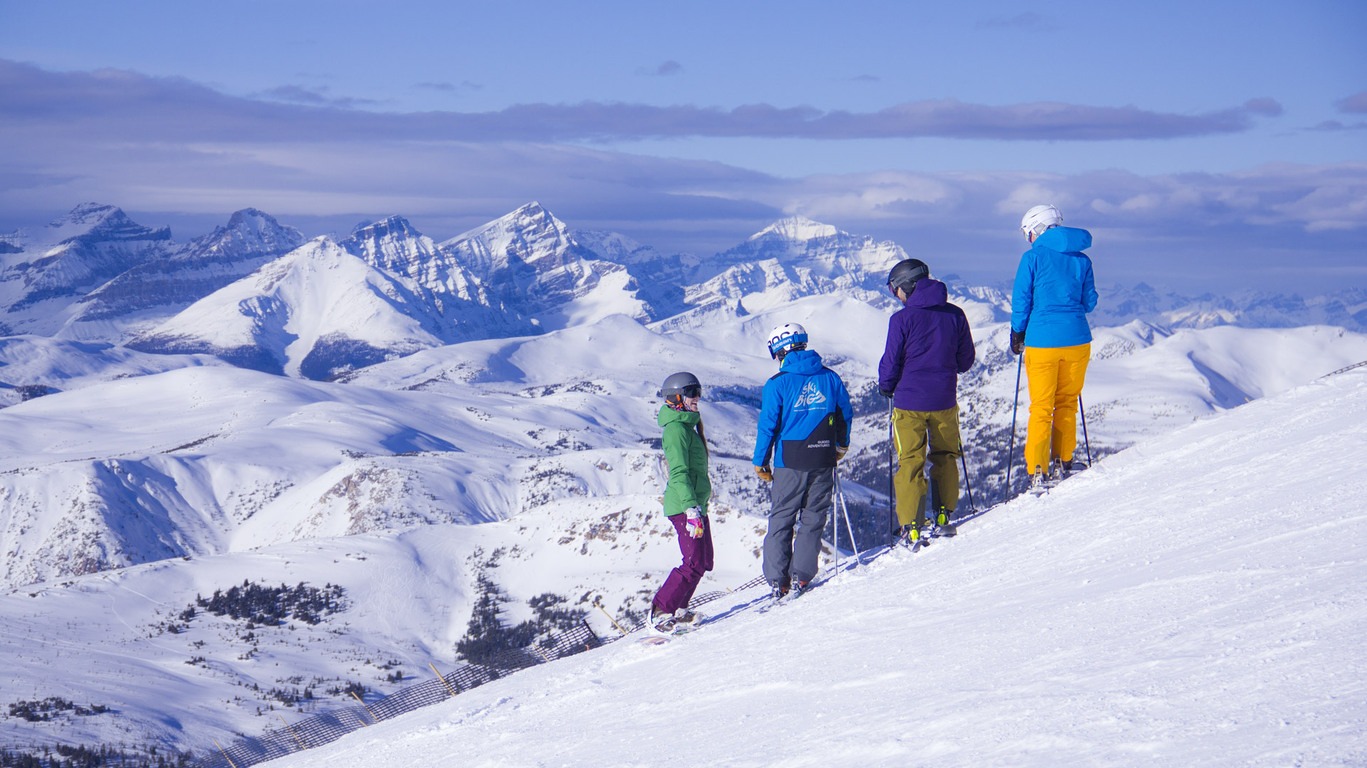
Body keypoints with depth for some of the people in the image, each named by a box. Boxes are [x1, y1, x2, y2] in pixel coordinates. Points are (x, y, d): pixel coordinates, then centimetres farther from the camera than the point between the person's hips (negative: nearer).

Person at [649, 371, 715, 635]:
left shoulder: (686, 426, 17)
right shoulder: (676, 429, -14)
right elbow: (679, 474, -21)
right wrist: (691, 509, -28)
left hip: (695, 504, 10)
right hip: (685, 506, -10)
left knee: (703, 561, 11)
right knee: (694, 564, -12)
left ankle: (677, 609, 17)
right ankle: (660, 613, -9)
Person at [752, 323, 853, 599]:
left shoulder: (778, 384, -8)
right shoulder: (829, 377, 3)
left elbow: (768, 425, -6)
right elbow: (846, 413, 12)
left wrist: (760, 462, 4)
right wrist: (842, 445, 29)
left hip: (790, 462, -3)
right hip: (823, 460, 3)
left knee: (781, 519, 6)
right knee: (813, 519, 11)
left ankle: (778, 579, 2)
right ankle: (802, 576, 6)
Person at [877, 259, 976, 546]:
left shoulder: (902, 319, -13)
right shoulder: (955, 315, 0)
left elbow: (891, 362, -9)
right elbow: (966, 358, 8)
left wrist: (886, 387, 11)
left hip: (910, 402, -3)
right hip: (945, 401, 4)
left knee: (910, 462, 3)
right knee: (945, 457, 19)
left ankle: (911, 527, -1)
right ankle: (944, 518, 21)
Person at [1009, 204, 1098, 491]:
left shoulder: (1033, 257, -6)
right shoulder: (1081, 260, 5)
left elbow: (1021, 302, -5)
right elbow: (1089, 302, 12)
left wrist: (1017, 335, 9)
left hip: (1042, 342, -3)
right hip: (1076, 341, 3)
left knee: (1041, 408, 6)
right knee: (1067, 404, 19)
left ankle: (1037, 471, 0)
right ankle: (1062, 463, 21)